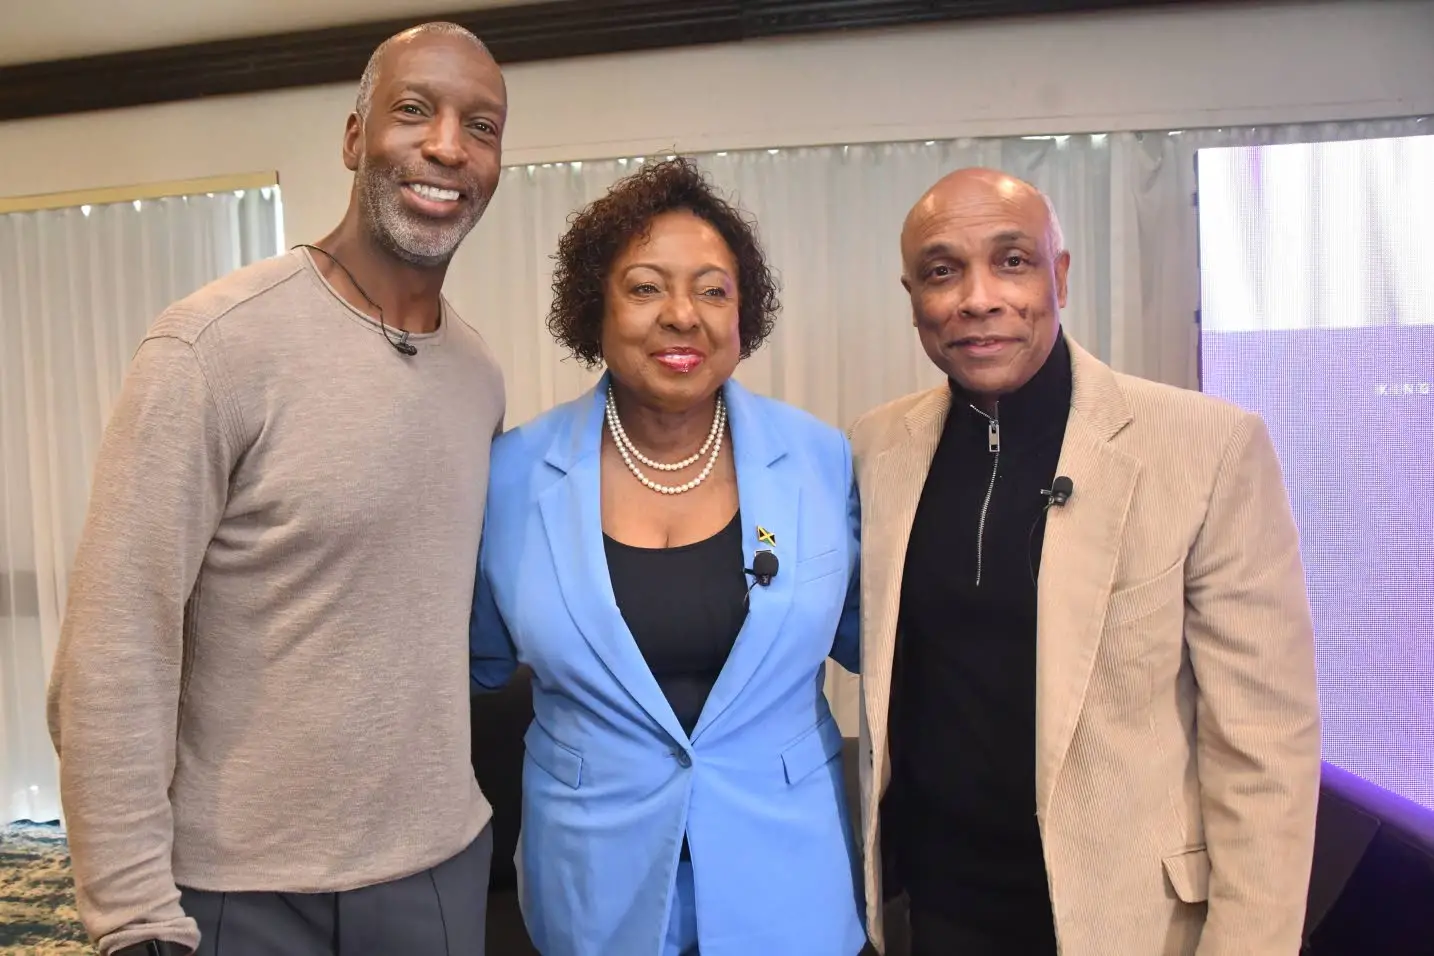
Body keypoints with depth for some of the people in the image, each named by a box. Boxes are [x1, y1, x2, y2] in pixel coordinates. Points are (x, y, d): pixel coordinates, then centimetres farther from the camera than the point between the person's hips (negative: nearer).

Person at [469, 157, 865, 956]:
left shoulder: (822, 460, -8)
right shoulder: (515, 473, -9)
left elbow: (869, 637, 6)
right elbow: (481, 661, 6)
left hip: (785, 872, 1)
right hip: (599, 880, 0)